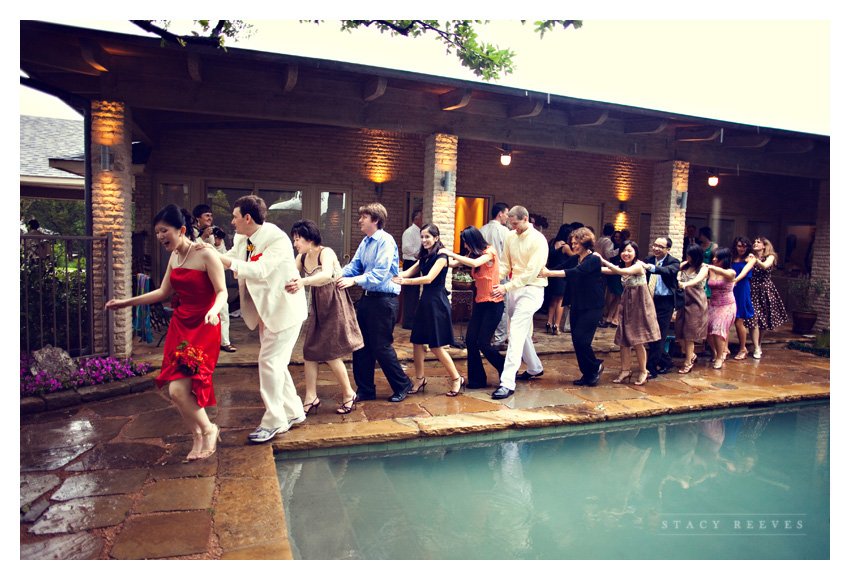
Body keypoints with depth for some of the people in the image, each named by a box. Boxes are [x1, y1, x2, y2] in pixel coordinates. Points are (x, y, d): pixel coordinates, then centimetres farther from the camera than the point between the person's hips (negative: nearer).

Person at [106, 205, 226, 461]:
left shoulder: (206, 255, -12)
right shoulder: (174, 258, 12)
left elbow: (222, 292, -15)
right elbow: (163, 292, 21)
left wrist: (214, 311, -35)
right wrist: (126, 302, 22)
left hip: (203, 327, -7)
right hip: (179, 324, 8)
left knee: (179, 389, -14)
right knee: (175, 389, 5)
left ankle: (209, 429, 12)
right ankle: (197, 436, 24)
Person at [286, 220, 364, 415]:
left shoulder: (326, 253, -19)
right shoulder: (302, 258, 4)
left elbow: (326, 274, -39)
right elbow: (288, 275, -4)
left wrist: (304, 281, -56)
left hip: (333, 305, -7)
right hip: (316, 307, 7)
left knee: (330, 353, -3)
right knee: (310, 352, 4)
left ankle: (348, 394, 15)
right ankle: (311, 397, 11)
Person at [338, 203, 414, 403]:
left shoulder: (385, 241, -14)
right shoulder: (365, 242, 12)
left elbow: (381, 272, -23)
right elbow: (354, 265, 9)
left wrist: (354, 280, -30)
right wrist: (338, 275, -9)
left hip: (384, 299, -8)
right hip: (367, 297, 9)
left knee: (381, 347, 0)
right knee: (361, 345, 11)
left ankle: (402, 385, 20)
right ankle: (365, 390, 24)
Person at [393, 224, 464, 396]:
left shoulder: (441, 257, -11)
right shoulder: (424, 257, 15)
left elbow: (429, 278, -23)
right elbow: (408, 272, 6)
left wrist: (406, 281, -32)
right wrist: (394, 277, -13)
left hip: (437, 303, -8)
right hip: (425, 301, 8)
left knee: (436, 346, -3)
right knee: (417, 341, 7)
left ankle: (457, 379, 13)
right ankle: (420, 380, 20)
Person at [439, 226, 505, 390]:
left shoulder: (489, 252, -11)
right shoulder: (474, 254, 10)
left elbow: (475, 263, -29)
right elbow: (454, 264, 6)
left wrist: (451, 254, -26)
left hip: (493, 303, -7)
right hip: (480, 302, 7)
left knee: (483, 343, -6)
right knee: (471, 340, 1)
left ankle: (507, 370, 17)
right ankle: (477, 380, 12)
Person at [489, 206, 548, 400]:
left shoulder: (538, 240, -14)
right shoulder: (510, 237, 6)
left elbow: (531, 272, -20)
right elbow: (505, 264, 9)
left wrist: (506, 288, -25)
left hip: (530, 290, -7)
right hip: (512, 288, 7)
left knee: (516, 334, -15)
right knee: (522, 332, 19)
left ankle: (508, 382, -17)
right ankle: (534, 368, 40)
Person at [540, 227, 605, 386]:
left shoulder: (594, 260, -13)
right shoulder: (575, 259, 11)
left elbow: (575, 272, -27)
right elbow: (561, 267, 6)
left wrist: (549, 273, -35)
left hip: (592, 307, -7)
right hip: (576, 305, 7)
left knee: (580, 338, -13)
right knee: (576, 339, 5)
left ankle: (596, 366, 12)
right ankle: (587, 374, 18)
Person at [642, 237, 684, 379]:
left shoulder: (673, 262, -7)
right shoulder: (649, 260, 8)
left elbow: (669, 271, -30)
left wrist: (650, 267, -46)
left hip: (665, 303, -5)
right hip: (650, 301, 5)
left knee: (658, 336, -3)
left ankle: (651, 368, 4)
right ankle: (666, 361, 32)